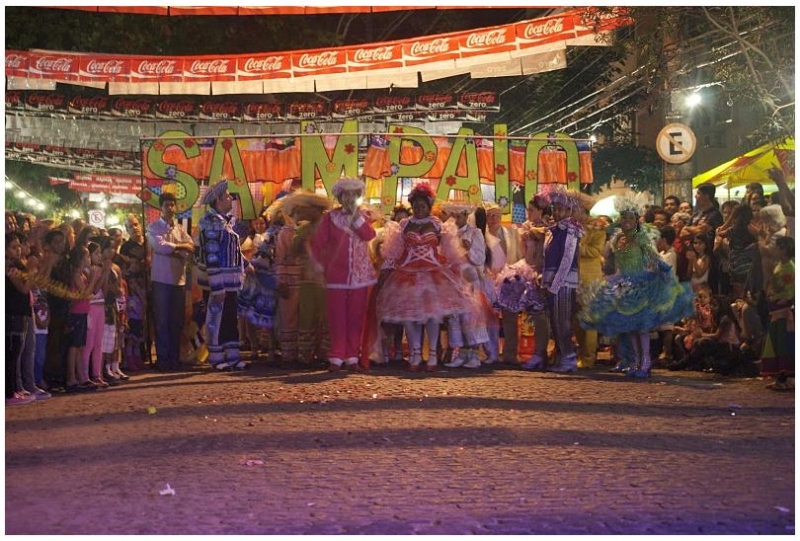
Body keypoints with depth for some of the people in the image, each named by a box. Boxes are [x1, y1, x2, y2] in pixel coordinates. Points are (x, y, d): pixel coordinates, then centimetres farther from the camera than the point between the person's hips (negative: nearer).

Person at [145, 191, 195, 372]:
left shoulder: (180, 228, 14)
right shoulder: (153, 227, 2)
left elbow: (191, 248, 0)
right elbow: (160, 246, -15)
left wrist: (171, 249, -13)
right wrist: (179, 247, -6)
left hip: (179, 279, 4)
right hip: (161, 279, -4)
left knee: (177, 321, 7)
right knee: (162, 321, -1)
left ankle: (174, 358, 14)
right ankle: (162, 358, 4)